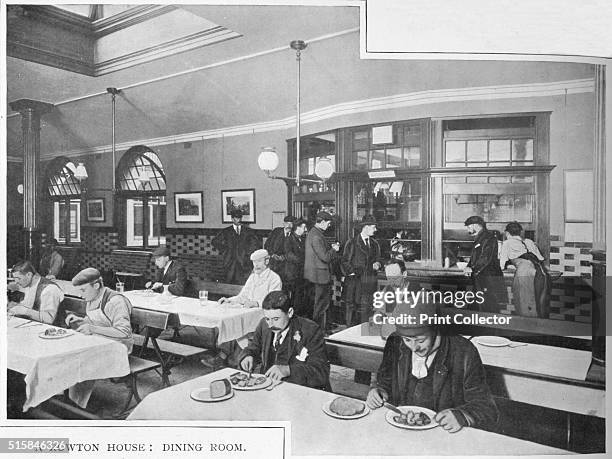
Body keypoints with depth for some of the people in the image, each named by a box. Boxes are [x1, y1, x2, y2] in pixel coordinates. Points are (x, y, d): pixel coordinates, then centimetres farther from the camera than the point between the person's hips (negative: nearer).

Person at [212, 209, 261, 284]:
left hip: (244, 262, 0)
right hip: (230, 261, 1)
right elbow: (215, 242, 9)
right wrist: (224, 251, 3)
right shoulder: (226, 231, 9)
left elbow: (256, 244, 7)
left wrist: (248, 252, -1)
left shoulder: (248, 231, 9)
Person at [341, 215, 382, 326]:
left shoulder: (375, 244, 15)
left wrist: (376, 264, 1)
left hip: (369, 282, 4)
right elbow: (345, 261, -1)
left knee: (365, 308, 3)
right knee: (351, 307, 0)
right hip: (354, 280, -4)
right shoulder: (352, 243, -1)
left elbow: (377, 259, 23)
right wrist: (351, 272, -11)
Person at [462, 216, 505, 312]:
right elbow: (474, 258, 22)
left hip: (490, 279, -10)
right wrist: (469, 267, 3)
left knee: (491, 309, -7)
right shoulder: (479, 239, 19)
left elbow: (486, 258, -21)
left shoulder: (488, 238, -12)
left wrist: (472, 269, -17)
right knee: (484, 309, 12)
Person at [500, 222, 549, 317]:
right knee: (539, 309, 11)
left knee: (526, 311, -1)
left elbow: (502, 265, 14)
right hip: (540, 273, 5)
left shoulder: (507, 243, 16)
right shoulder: (529, 242, 29)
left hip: (524, 273, -5)